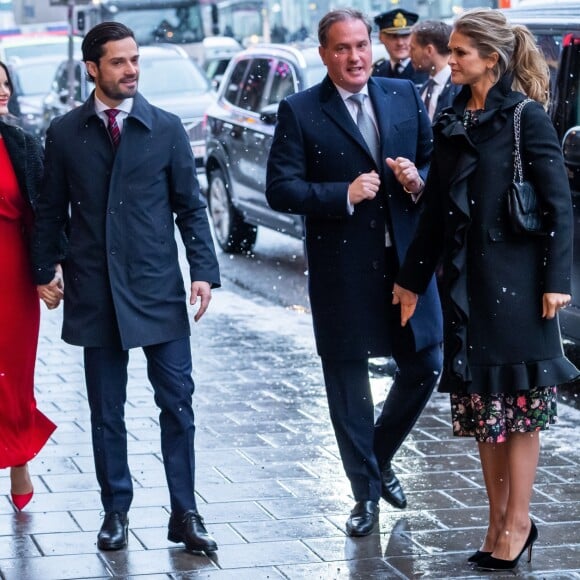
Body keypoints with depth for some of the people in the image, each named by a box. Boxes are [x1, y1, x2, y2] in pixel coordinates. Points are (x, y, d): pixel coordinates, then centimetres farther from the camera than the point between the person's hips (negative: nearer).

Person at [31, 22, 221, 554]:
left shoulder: (166, 128, 3)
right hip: (95, 292, 0)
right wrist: (45, 270, 2)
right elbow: (52, 210, 9)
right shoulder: (64, 134, 4)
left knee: (177, 403, -1)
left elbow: (189, 206, 4)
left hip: (159, 289, 0)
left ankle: (184, 513, 7)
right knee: (107, 410, 7)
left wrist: (204, 270, -5)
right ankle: (116, 510, 18)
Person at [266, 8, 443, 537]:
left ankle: (380, 457, 32)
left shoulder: (406, 96, 7)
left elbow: (436, 161, 12)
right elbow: (281, 189, -9)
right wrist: (344, 195, -20)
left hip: (407, 259, 3)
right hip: (342, 269, -3)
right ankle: (366, 492, 20)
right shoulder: (299, 112, -4)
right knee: (347, 379, 6)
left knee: (425, 366, 7)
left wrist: (419, 180, -10)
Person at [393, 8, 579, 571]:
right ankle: (498, 521, 17)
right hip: (465, 279, 7)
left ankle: (517, 523, 7)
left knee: (517, 404, 0)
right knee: (481, 406, 9)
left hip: (514, 278, -6)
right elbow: (436, 208, 15)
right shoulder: (451, 122, 11)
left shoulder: (526, 117, -8)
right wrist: (412, 277, 15)